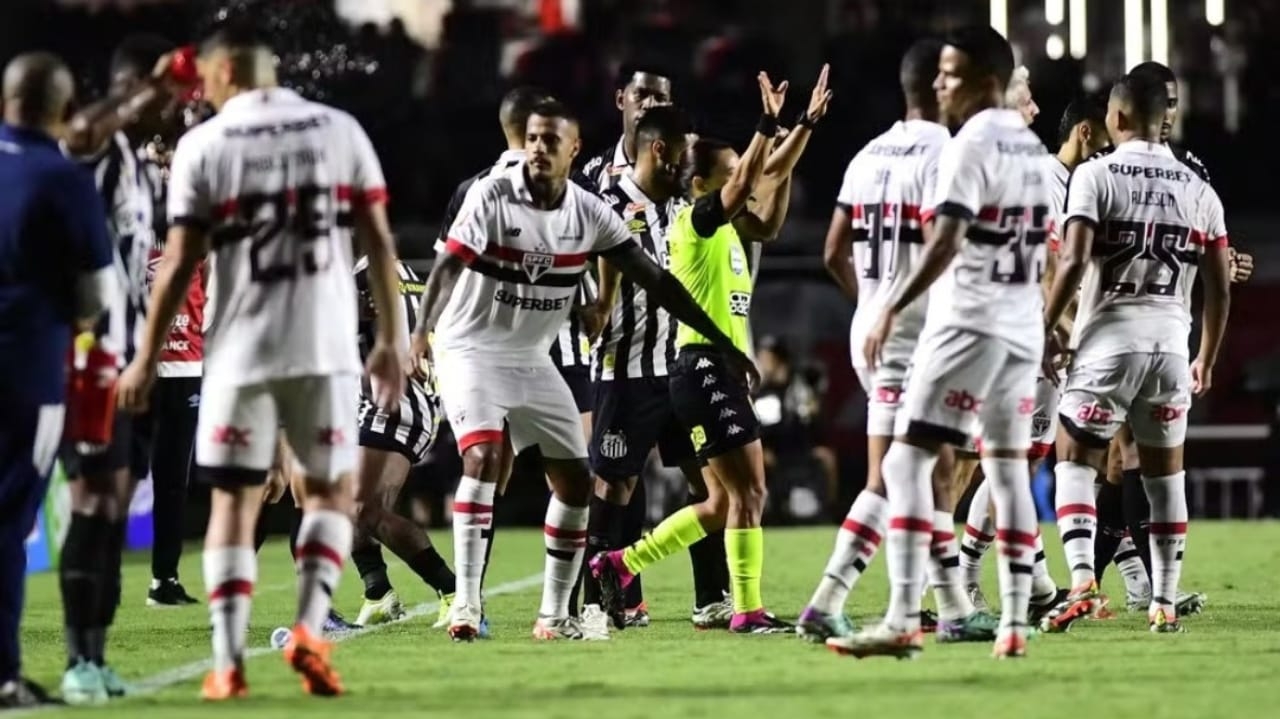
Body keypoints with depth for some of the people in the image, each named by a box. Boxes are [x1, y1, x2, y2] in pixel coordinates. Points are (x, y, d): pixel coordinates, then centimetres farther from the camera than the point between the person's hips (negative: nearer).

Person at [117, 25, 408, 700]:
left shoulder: (204, 145, -3)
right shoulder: (339, 130, 4)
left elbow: (179, 265, -4)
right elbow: (379, 241, 3)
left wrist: (146, 359, 4)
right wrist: (389, 340, 11)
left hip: (241, 348, -1)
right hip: (324, 346, 1)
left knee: (234, 499, 7)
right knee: (332, 489, 16)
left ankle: (228, 662, 1)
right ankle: (308, 630, -2)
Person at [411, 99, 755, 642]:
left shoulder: (590, 213, -3)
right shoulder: (492, 196, -15)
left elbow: (654, 280, 0)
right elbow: (448, 266, -25)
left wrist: (722, 344, 0)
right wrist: (420, 332, -41)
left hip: (532, 359, 6)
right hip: (469, 349, -5)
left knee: (575, 479, 3)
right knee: (483, 457, -24)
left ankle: (554, 614, 13)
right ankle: (465, 603, -23)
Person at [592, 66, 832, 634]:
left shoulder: (728, 226, 15)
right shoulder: (695, 220, -10)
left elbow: (771, 174, 17)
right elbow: (744, 183, -25)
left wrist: (807, 123, 9)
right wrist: (768, 124, -27)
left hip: (724, 371, 10)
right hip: (704, 369, -10)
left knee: (723, 503, 12)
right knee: (749, 491, -10)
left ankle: (619, 565, 20)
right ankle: (747, 611, -8)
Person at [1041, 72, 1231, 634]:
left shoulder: (1096, 176, -4)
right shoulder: (1198, 191, 9)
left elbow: (1073, 262, -15)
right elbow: (1220, 289, 10)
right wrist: (1207, 360, 21)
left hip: (1108, 339, -4)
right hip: (1170, 342, 4)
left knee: (1074, 462, 5)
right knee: (1165, 475, 14)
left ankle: (1082, 580, -14)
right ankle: (1165, 602, 13)